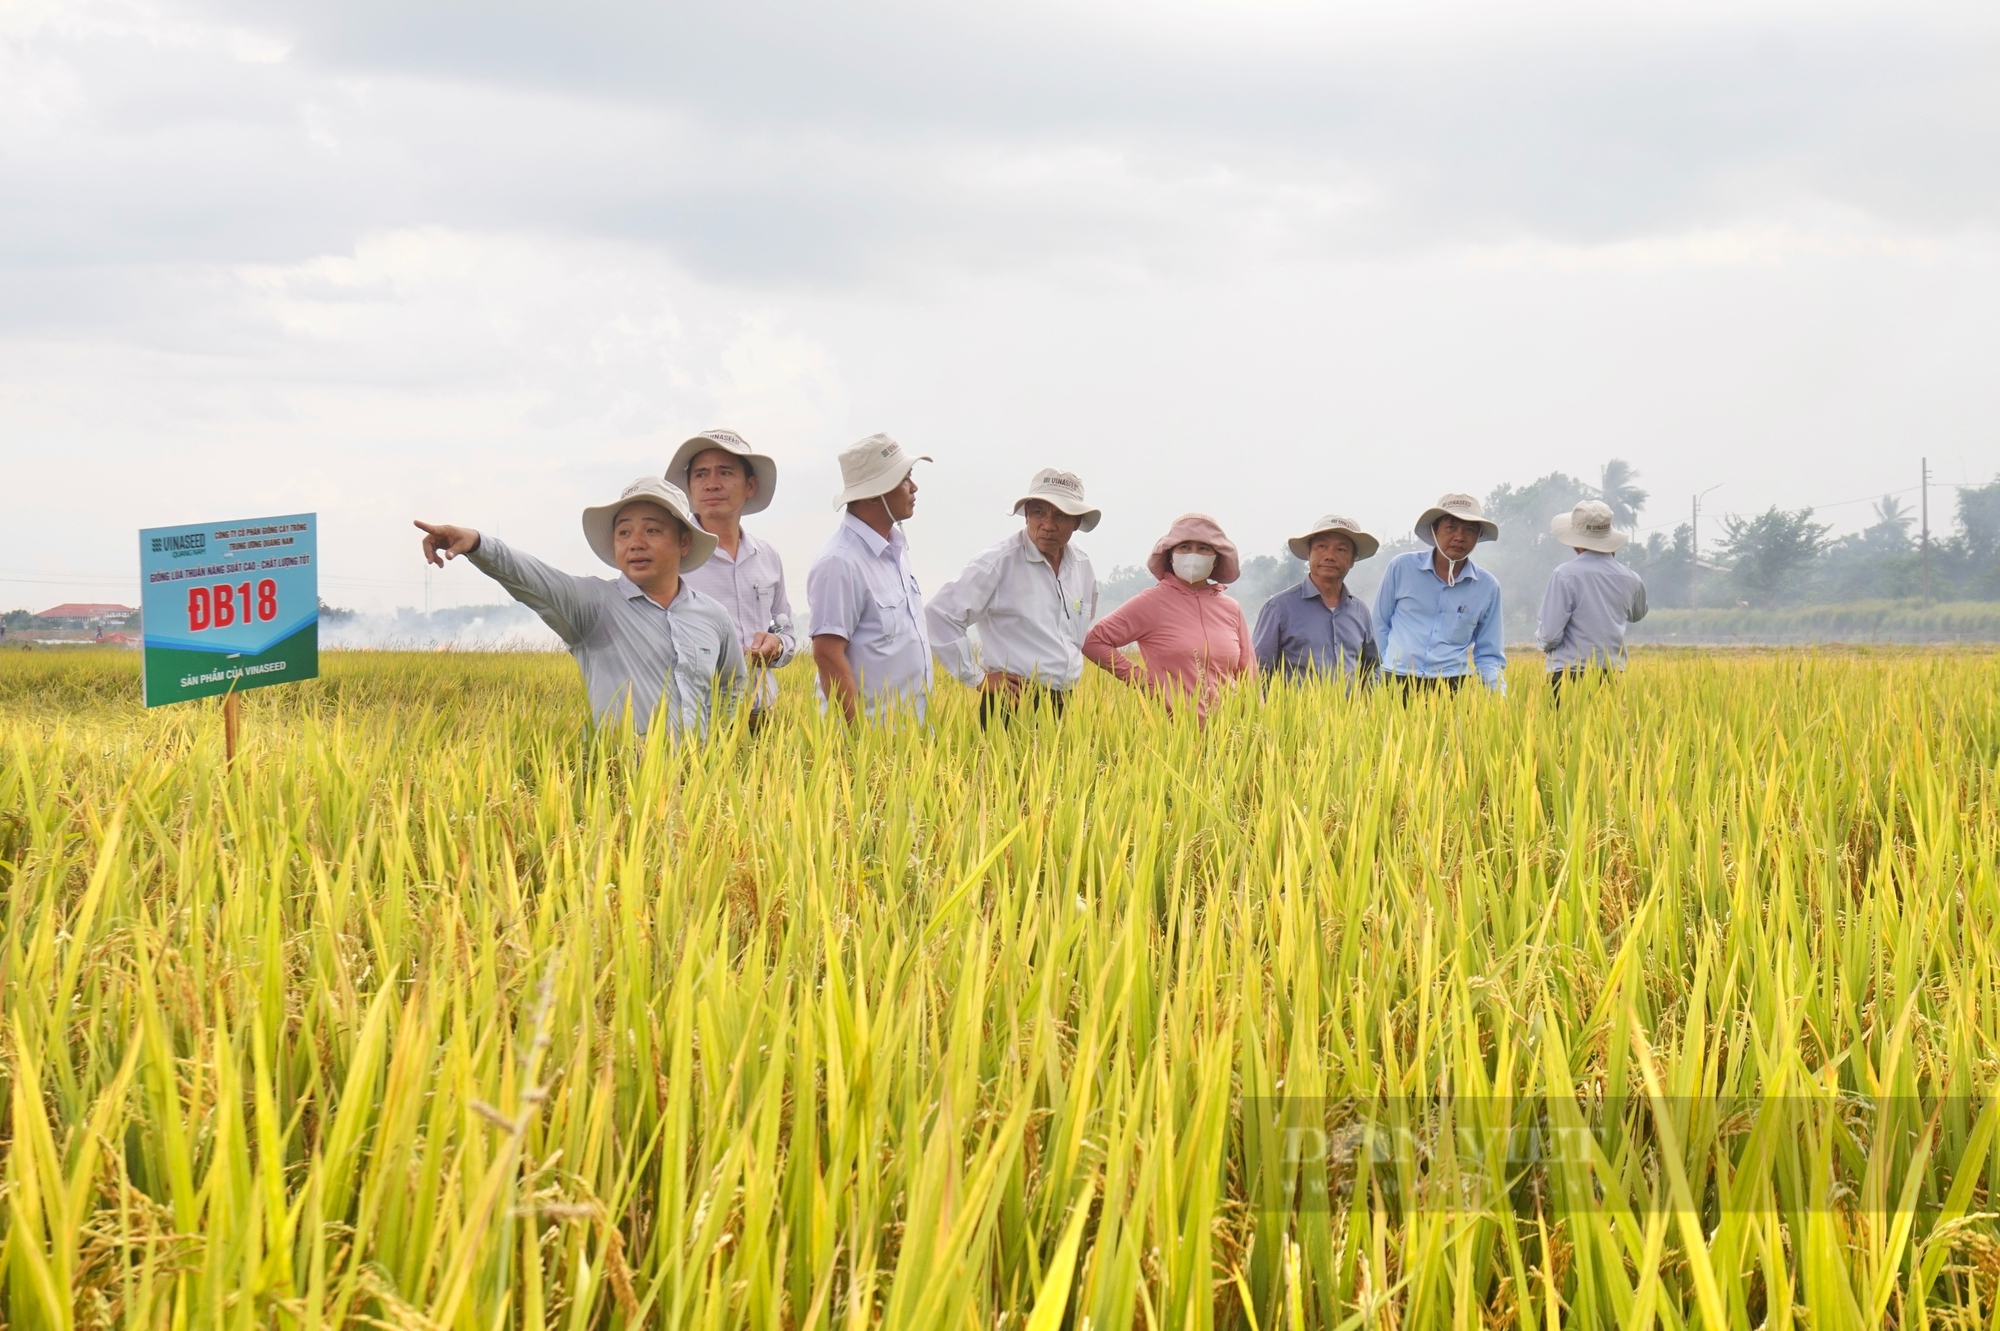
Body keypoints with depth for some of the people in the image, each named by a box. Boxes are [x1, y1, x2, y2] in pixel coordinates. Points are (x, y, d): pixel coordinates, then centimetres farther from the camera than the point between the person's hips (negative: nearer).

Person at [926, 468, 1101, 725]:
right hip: (1014, 706, -6)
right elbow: (939, 615, -16)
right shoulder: (1000, 562, -11)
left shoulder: (1082, 567, 10)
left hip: (1067, 707, 6)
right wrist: (977, 677, -12)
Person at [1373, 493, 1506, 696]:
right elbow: (1380, 624, 14)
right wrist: (1394, 662, 7)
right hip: (1399, 682, -1)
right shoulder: (1401, 568, 2)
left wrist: (1499, 690, -4)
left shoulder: (1487, 587, 7)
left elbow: (1487, 654, 13)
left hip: (1454, 686, 1)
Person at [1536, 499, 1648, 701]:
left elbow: (1550, 635, -13)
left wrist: (1540, 637, 12)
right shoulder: (1629, 578, 5)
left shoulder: (1565, 575, -10)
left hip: (1570, 675, -5)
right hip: (1612, 675, 5)